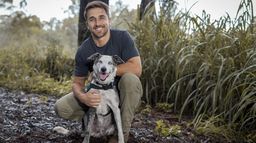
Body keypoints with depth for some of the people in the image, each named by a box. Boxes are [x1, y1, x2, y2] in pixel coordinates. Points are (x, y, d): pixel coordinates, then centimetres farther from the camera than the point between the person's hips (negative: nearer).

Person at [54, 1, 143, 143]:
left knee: (130, 78, -37)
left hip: (124, 93, -2)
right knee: (61, 107, -15)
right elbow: (77, 83, -5)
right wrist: (83, 97, -30)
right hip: (99, 94, 3)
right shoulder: (83, 51, -9)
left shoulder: (122, 37, -17)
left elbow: (136, 69, -28)